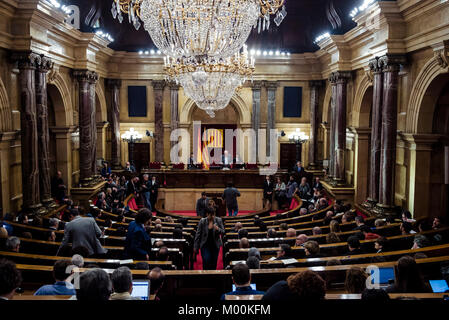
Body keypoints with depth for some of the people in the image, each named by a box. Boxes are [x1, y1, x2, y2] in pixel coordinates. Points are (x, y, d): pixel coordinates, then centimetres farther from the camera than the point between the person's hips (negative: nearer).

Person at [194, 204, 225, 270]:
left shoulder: (218, 220, -4)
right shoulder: (202, 221, -7)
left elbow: (223, 232, 1)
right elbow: (198, 235, -3)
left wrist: (218, 229, -22)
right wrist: (196, 247, -4)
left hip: (215, 245, 2)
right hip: (205, 245, -1)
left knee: (214, 264, 6)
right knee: (206, 262, -11)